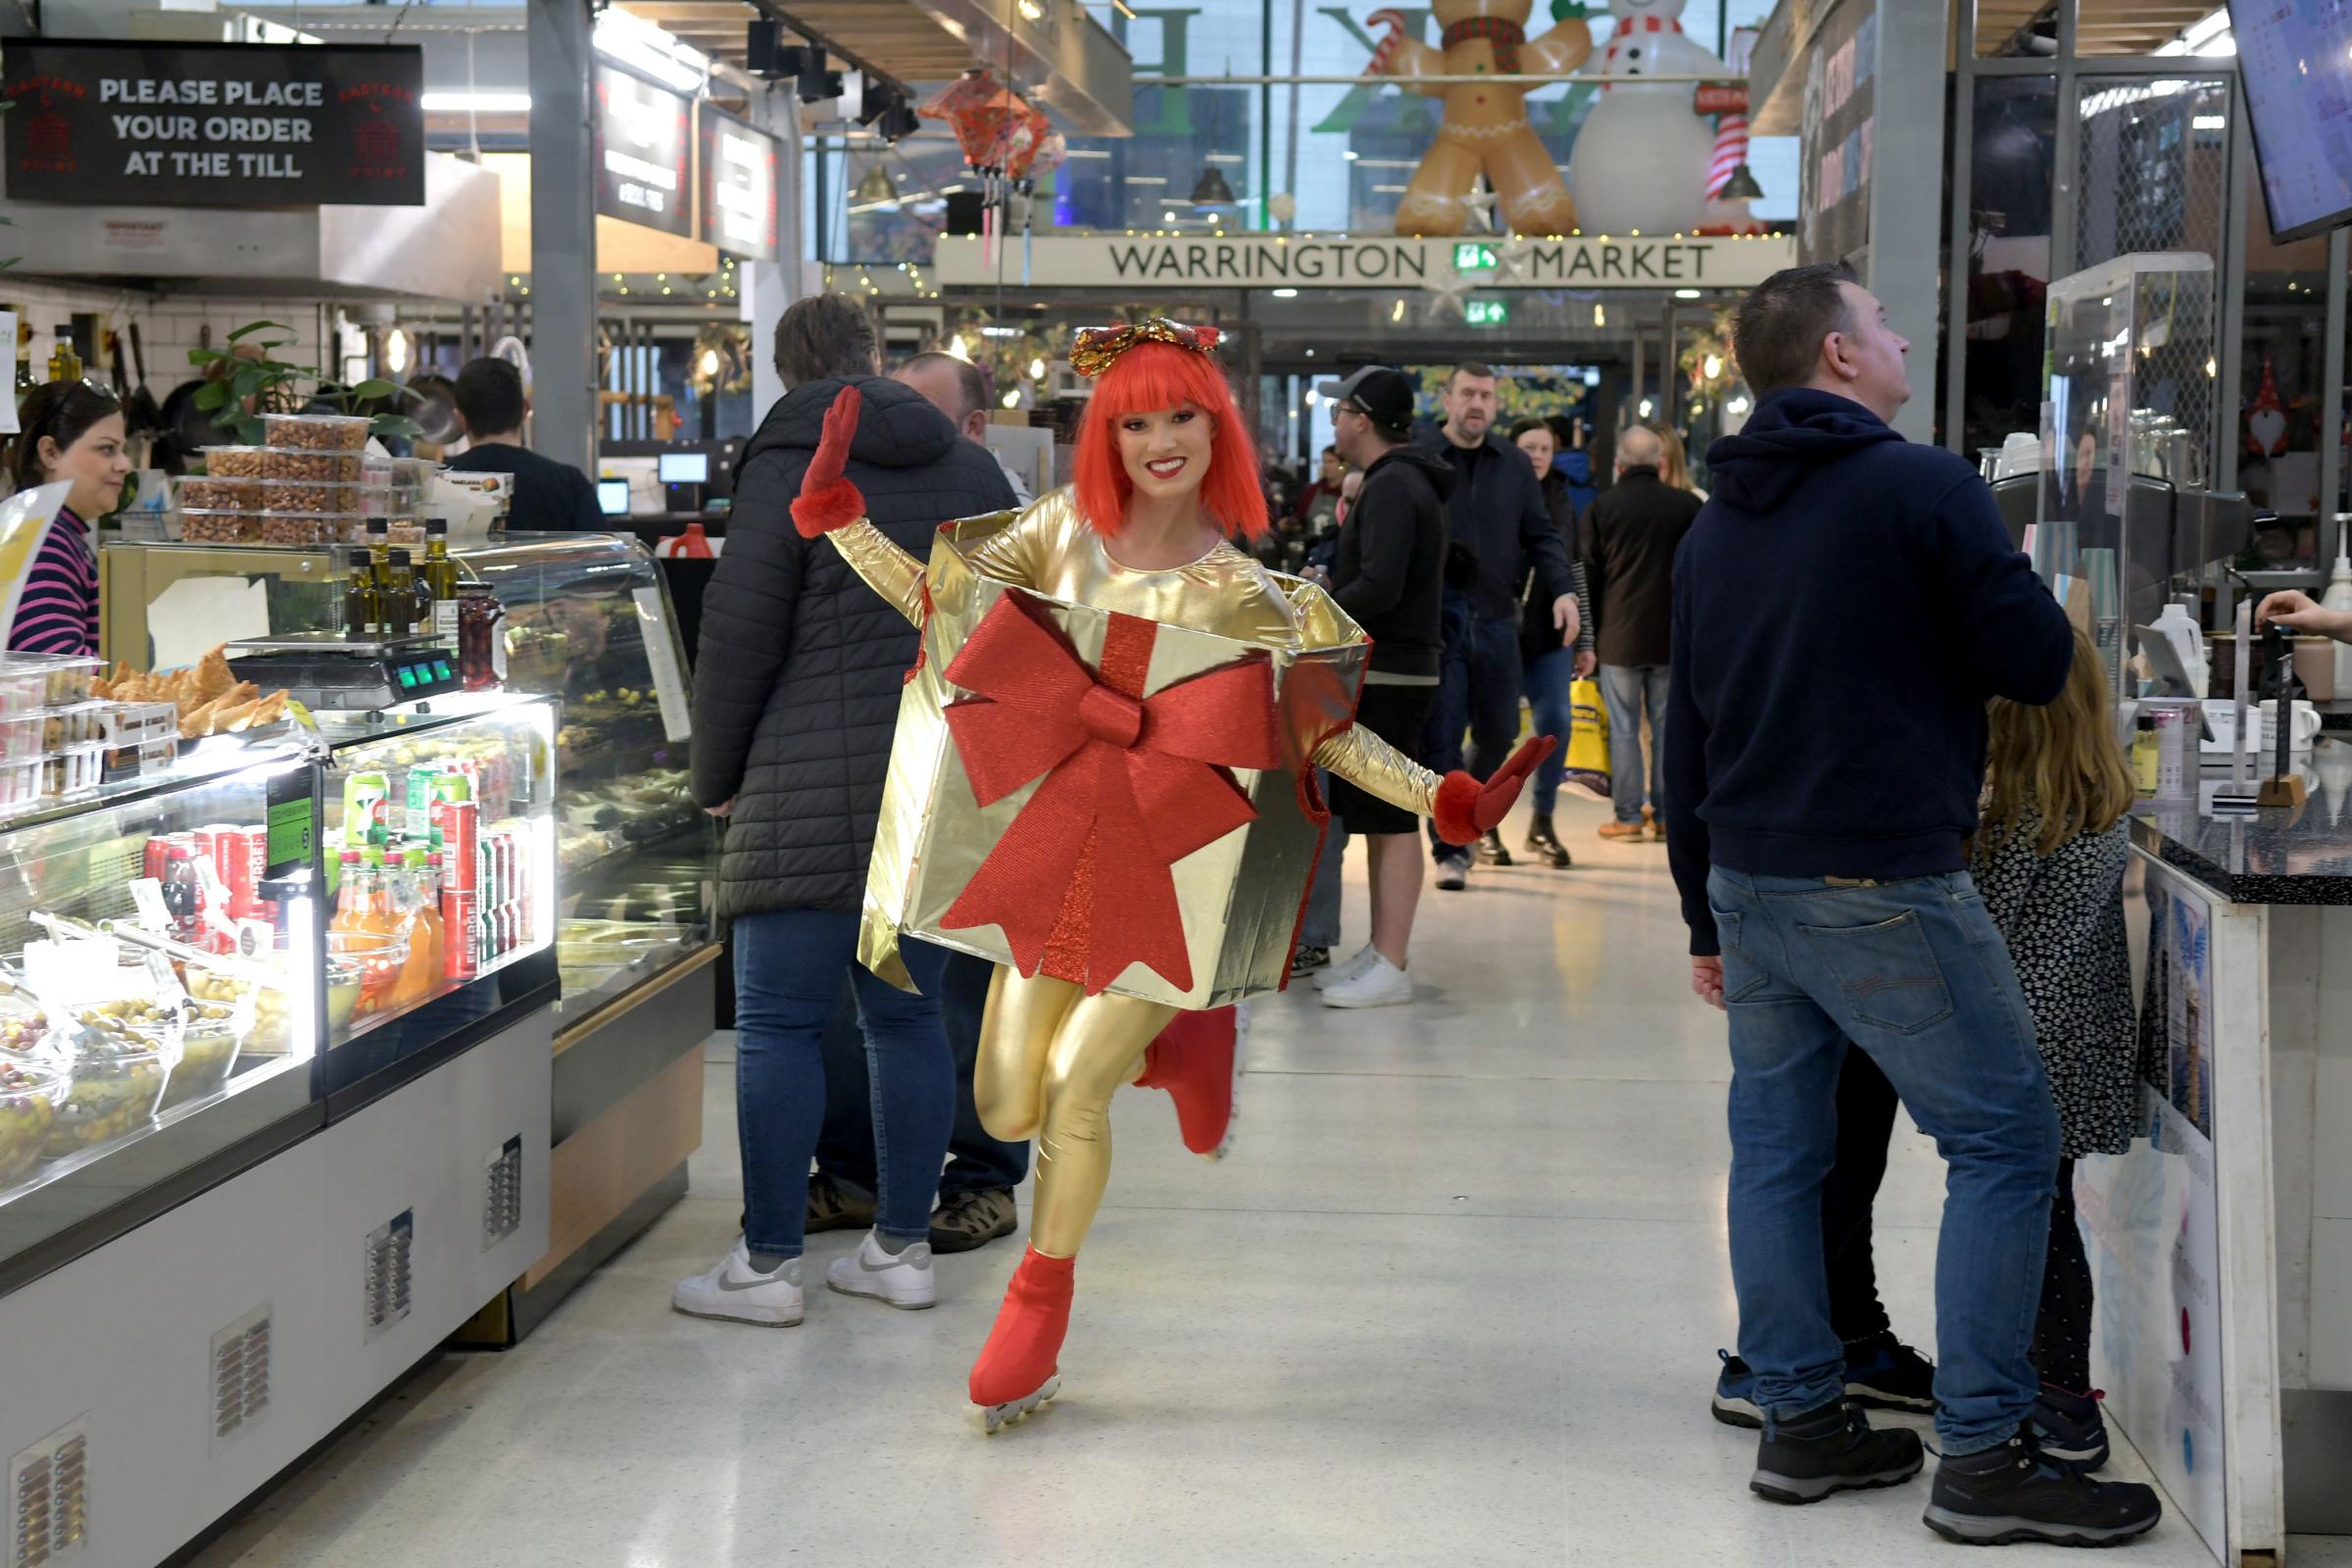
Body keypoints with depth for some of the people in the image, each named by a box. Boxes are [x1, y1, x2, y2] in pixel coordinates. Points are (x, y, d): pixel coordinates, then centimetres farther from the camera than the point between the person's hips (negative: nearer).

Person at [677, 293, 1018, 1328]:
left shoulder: (786, 468, -4)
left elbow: (738, 635, -7)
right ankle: (902, 1247, 17)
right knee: (907, 1015, 13)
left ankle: (767, 1262, 2)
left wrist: (715, 776, 5)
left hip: (815, 791, -6)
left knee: (777, 1022, 0)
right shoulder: (974, 472, 13)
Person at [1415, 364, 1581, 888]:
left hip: (1497, 616, 4)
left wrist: (1562, 590, -5)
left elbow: (1541, 535, 10)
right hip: (1438, 616, -3)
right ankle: (1451, 849, 6)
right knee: (1441, 737, -4)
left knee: (1498, 732, 12)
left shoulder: (1515, 465, 9)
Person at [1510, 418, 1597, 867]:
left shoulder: (1562, 503, 10)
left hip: (1550, 634, 4)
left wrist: (1585, 640, 13)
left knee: (1555, 721, -4)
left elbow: (1576, 573, 14)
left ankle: (1542, 822, 9)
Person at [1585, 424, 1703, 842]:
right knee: (1668, 725, 8)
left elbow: (1588, 576, 1)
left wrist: (1590, 633, 11)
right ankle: (1666, 812, 11)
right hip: (1673, 635, 1)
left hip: (1619, 635, -1)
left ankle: (1627, 815, 2)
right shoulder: (1688, 506, -1)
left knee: (1623, 727, 3)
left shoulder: (1601, 508, -4)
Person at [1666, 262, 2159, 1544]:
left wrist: (1708, 917, 22)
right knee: (2004, 1142, -1)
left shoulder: (1713, 529, 13)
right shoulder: (1925, 488, -9)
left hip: (1749, 883, 8)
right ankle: (1983, 1457, -2)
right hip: (1884, 884, -7)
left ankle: (1801, 1422, 17)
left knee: (1776, 1146, 11)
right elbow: (2038, 663, -8)